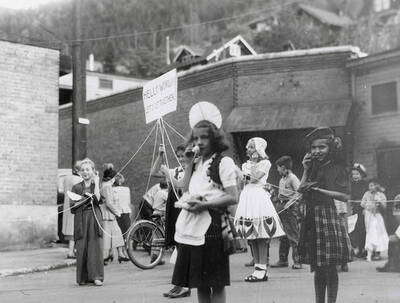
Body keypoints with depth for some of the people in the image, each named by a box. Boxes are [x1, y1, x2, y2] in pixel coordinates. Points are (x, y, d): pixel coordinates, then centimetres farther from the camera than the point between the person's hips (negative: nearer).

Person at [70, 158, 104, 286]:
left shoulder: (97, 185, 9)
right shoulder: (76, 187, 11)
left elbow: (97, 199, -10)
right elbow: (72, 205, 3)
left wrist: (96, 183, -6)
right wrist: (86, 199, -8)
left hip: (94, 219, -1)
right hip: (81, 220, 1)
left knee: (95, 247, -6)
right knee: (81, 248, -1)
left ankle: (96, 276, -4)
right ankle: (83, 277, 6)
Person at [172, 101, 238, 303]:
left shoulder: (223, 162, -5)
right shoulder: (196, 163, 17)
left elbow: (233, 197, -11)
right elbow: (185, 190, 10)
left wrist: (204, 204, -18)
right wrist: (190, 163, 8)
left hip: (210, 228, -7)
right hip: (191, 229, 7)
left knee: (216, 285, -1)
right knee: (199, 284, 12)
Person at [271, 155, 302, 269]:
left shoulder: (293, 178, -8)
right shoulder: (282, 180, 18)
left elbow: (300, 194, -14)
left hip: (291, 208, -9)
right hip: (281, 207, 9)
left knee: (293, 235, -7)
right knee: (283, 236, 12)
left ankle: (297, 261, -4)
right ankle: (282, 260, 18)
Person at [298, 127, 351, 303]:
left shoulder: (337, 169, -2)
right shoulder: (312, 168, 14)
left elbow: (345, 196, -11)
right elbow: (300, 192, 5)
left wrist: (320, 190, -14)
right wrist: (306, 170, 2)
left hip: (328, 218, -5)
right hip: (311, 219, 5)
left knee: (330, 268, -1)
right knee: (317, 269, 10)